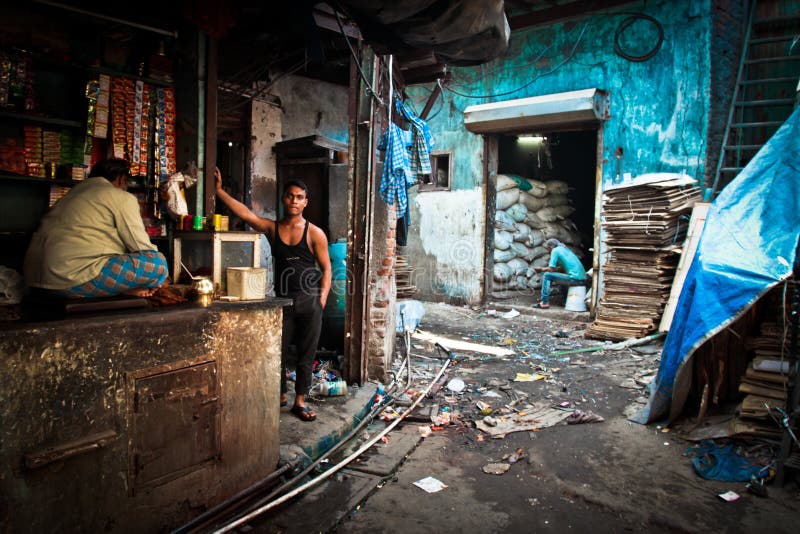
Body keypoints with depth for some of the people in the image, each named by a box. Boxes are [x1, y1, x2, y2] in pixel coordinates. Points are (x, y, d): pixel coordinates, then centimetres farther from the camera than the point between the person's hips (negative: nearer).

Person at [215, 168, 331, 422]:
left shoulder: (315, 233, -1)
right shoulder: (272, 228, 6)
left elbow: (326, 268, -1)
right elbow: (244, 212, -1)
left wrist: (322, 299, -8)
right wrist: (219, 190, -7)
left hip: (309, 301, -2)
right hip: (282, 300, 2)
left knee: (306, 354, 6)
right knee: (277, 351, 6)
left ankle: (300, 401, 20)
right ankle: (281, 395, 28)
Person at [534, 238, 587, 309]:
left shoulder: (555, 250, -2)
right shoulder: (565, 249, 23)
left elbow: (551, 269, -7)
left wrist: (542, 269, 12)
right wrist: (544, 269, 26)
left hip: (575, 278, -9)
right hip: (582, 278, 9)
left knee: (547, 276, -4)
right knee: (562, 275, 35)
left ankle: (545, 302, -7)